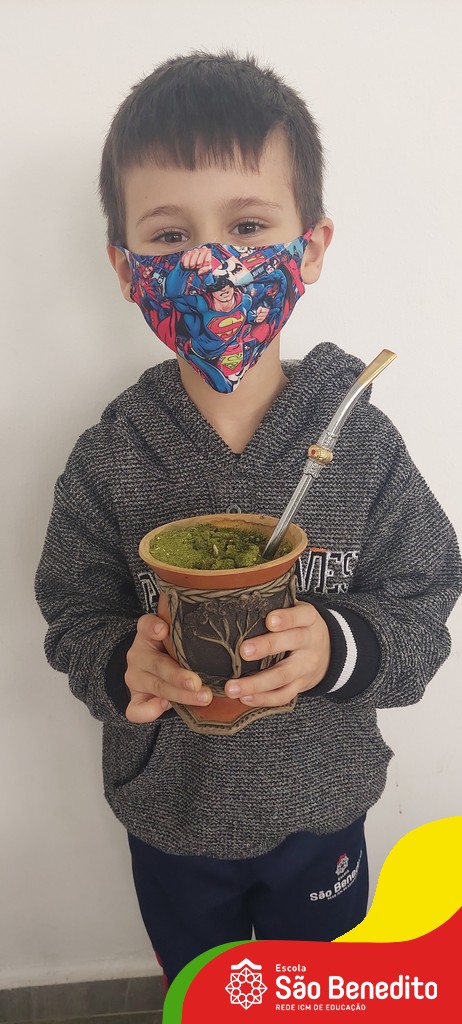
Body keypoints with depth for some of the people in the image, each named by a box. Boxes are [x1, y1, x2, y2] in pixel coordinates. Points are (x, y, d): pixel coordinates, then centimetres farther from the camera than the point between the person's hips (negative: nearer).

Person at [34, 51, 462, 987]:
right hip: (170, 817, 1)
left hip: (321, 813, 0)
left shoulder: (360, 443, -19)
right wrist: (122, 665, -30)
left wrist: (339, 647, -32)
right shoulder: (109, 460, -18)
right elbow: (73, 614, -9)